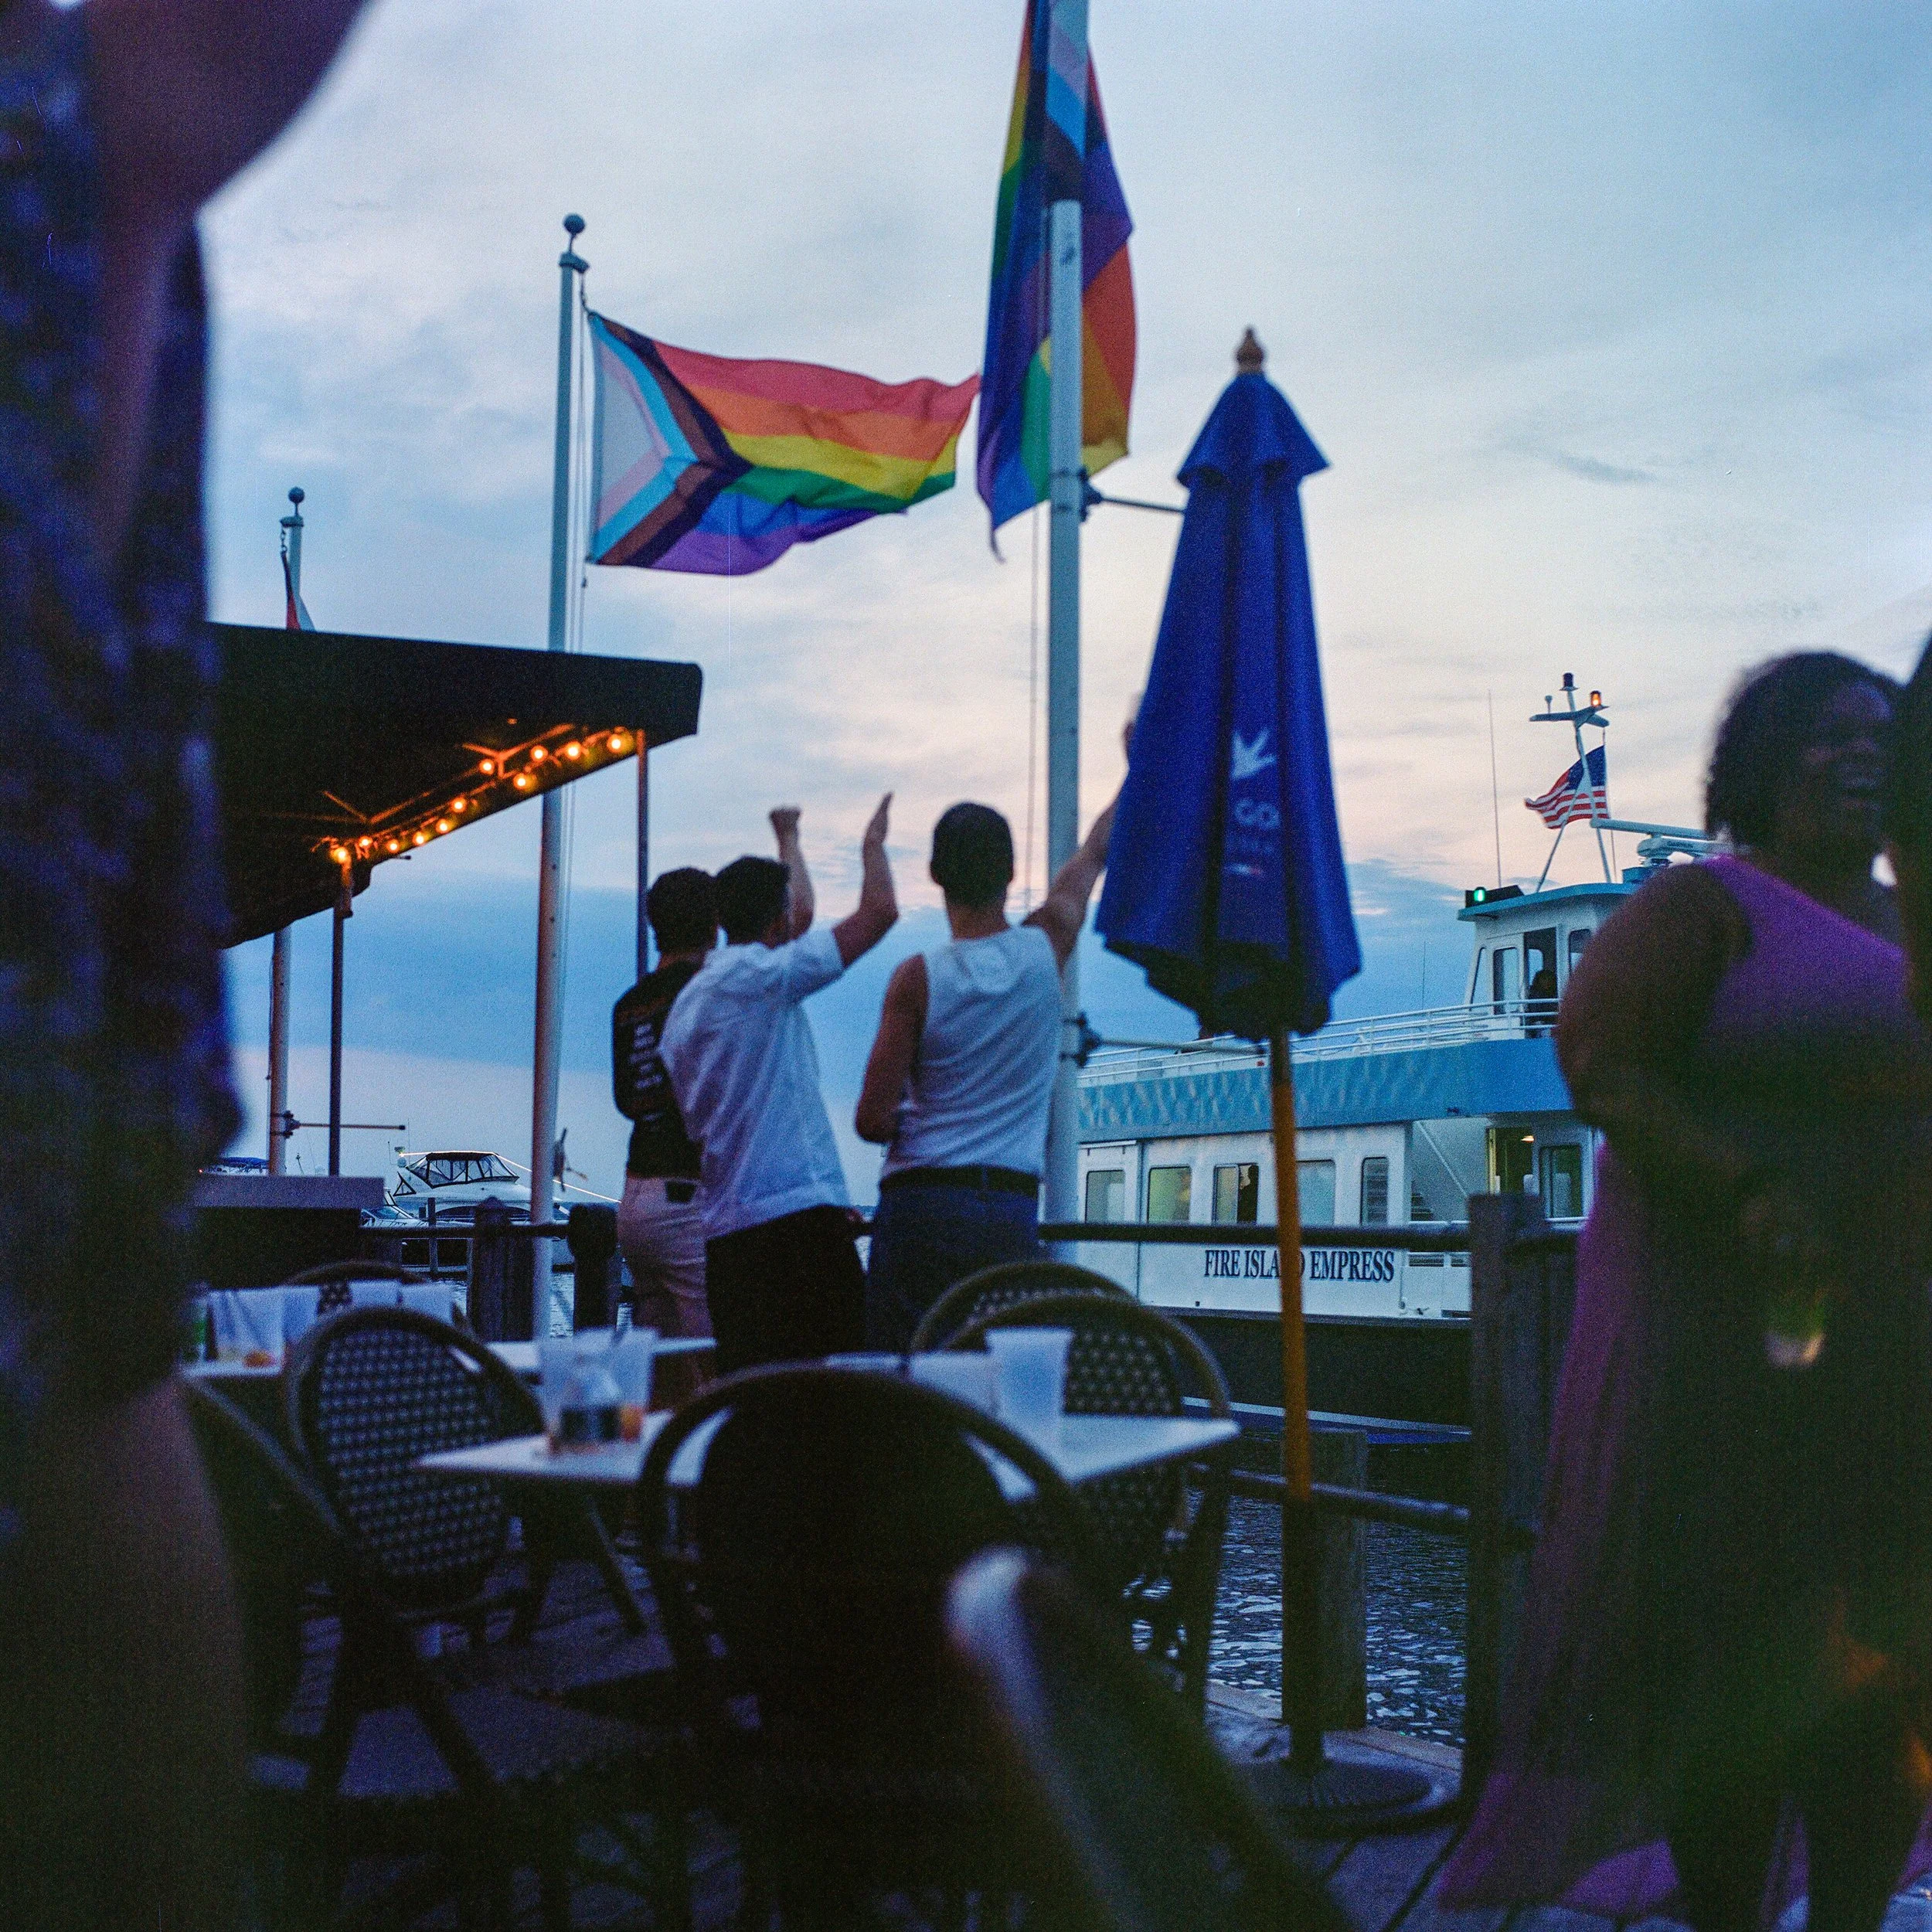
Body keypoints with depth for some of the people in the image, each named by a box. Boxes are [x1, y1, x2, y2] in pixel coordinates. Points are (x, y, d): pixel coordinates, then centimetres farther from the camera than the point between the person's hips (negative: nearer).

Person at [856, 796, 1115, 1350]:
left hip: (919, 1205, -2)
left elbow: (872, 1121, -5)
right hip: (1012, 1212, 2)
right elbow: (1098, 851, 22)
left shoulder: (916, 977, -4)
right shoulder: (1047, 948, 3)